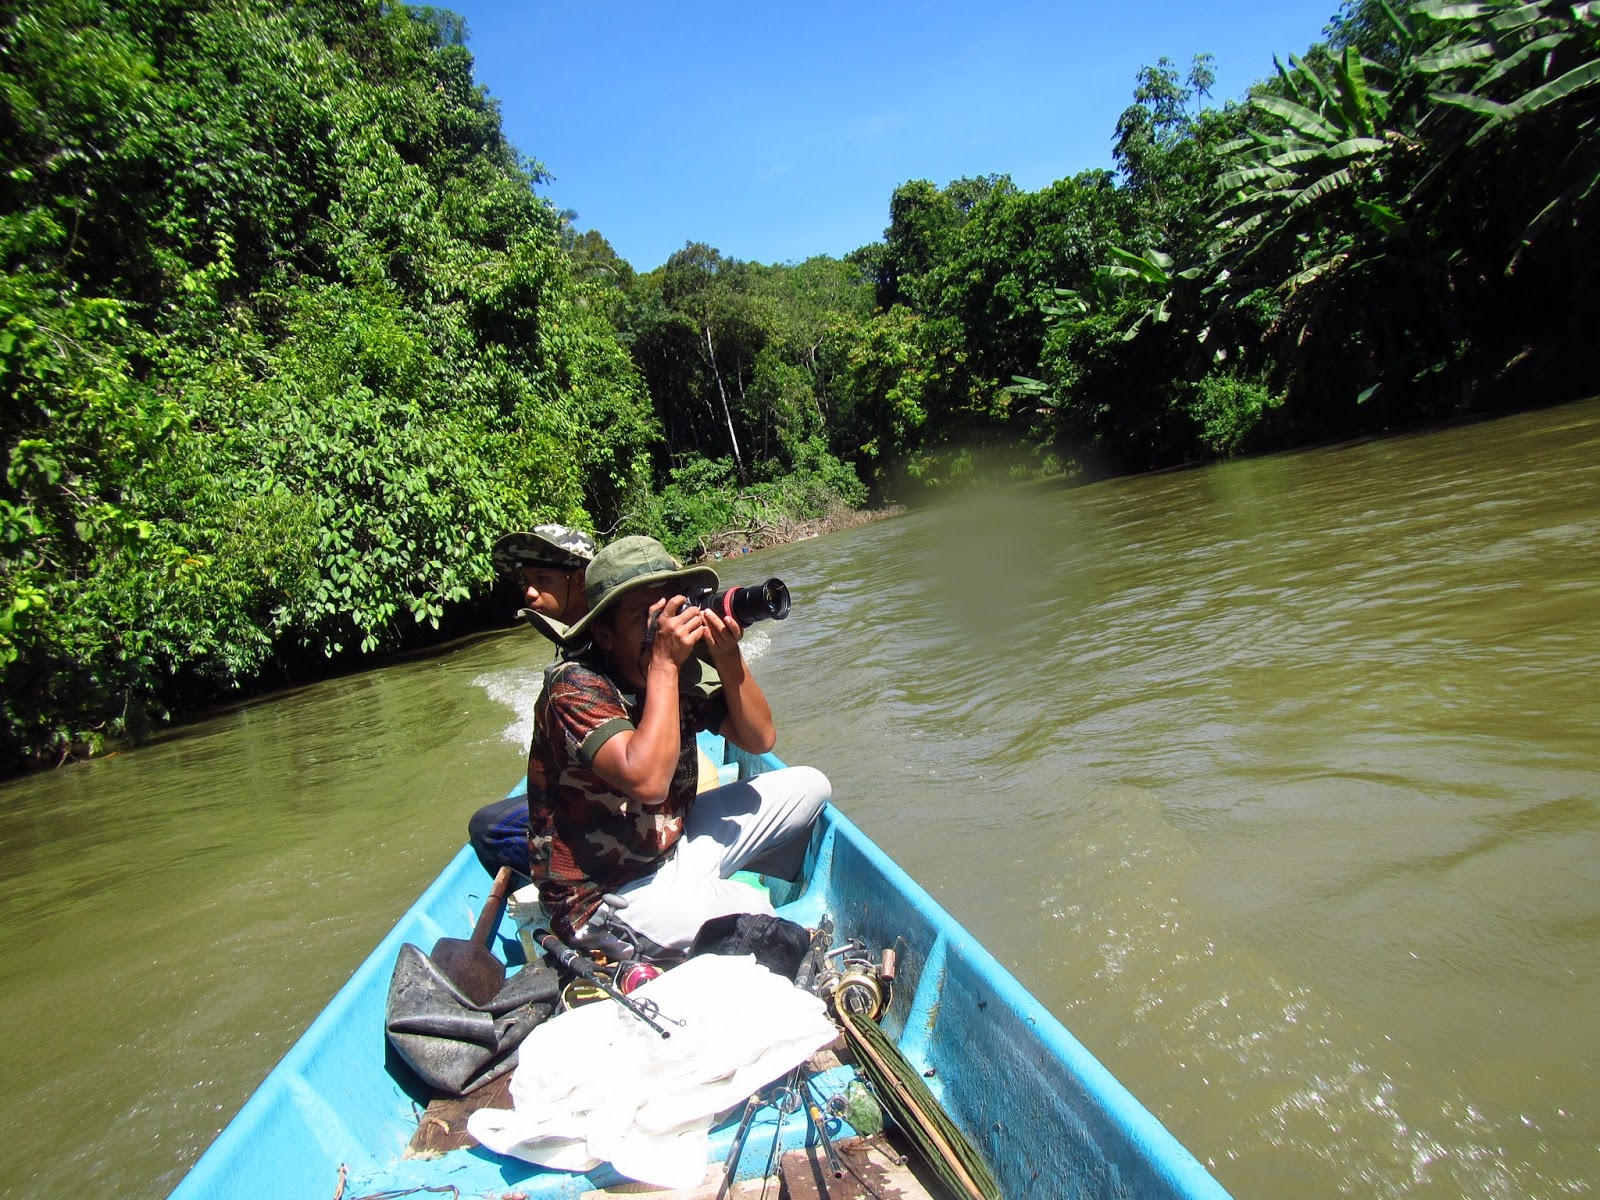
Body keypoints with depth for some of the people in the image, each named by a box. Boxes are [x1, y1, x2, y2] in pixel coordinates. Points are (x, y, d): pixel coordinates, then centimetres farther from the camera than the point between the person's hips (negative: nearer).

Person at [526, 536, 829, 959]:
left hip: (673, 848, 8)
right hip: (602, 897, -7)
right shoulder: (574, 686, -23)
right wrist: (664, 663, -31)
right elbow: (648, 781, -36)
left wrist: (728, 656, -16)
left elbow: (760, 739, -1)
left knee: (811, 785, 7)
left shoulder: (679, 677, -3)